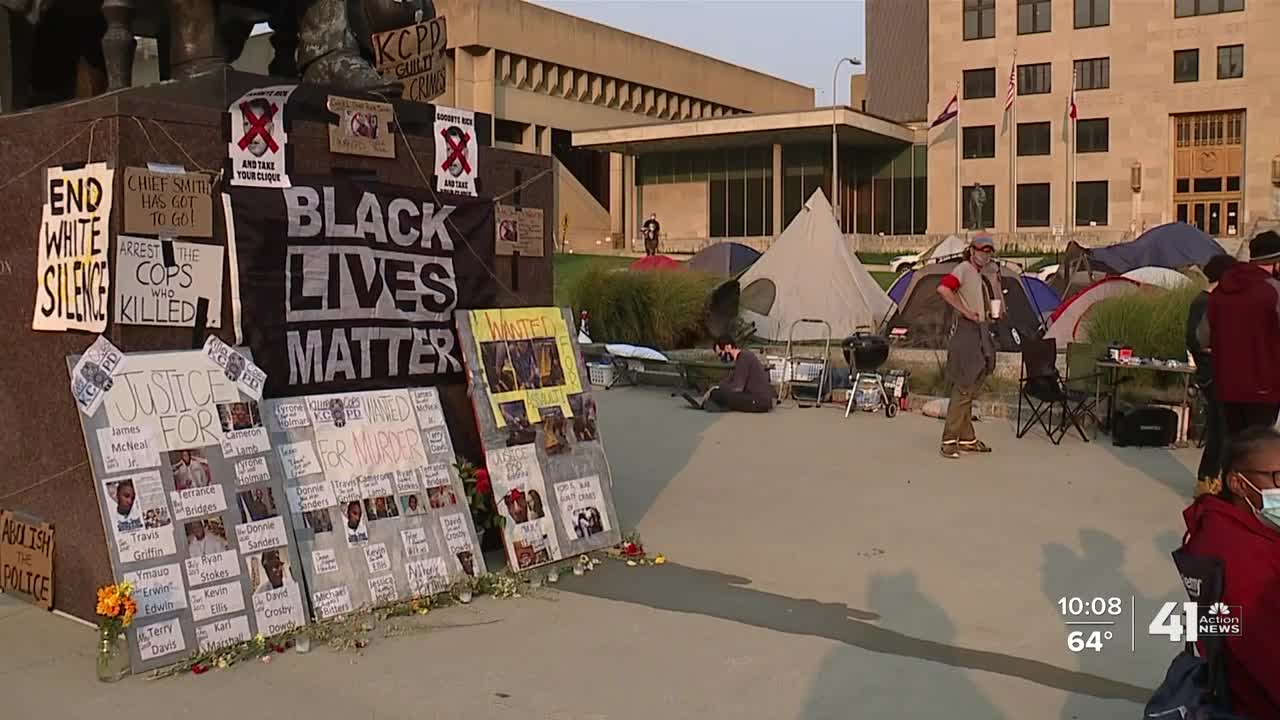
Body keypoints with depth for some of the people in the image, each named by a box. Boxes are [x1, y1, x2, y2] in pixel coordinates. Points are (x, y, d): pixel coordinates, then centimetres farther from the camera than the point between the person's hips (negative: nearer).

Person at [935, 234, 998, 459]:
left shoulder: (989, 272, 16)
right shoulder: (964, 269, -10)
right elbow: (943, 288, -28)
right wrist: (964, 310, -23)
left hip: (983, 332, 9)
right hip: (967, 331, -9)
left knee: (972, 390, 13)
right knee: (963, 388, -12)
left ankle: (967, 439, 20)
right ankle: (949, 441, -9)